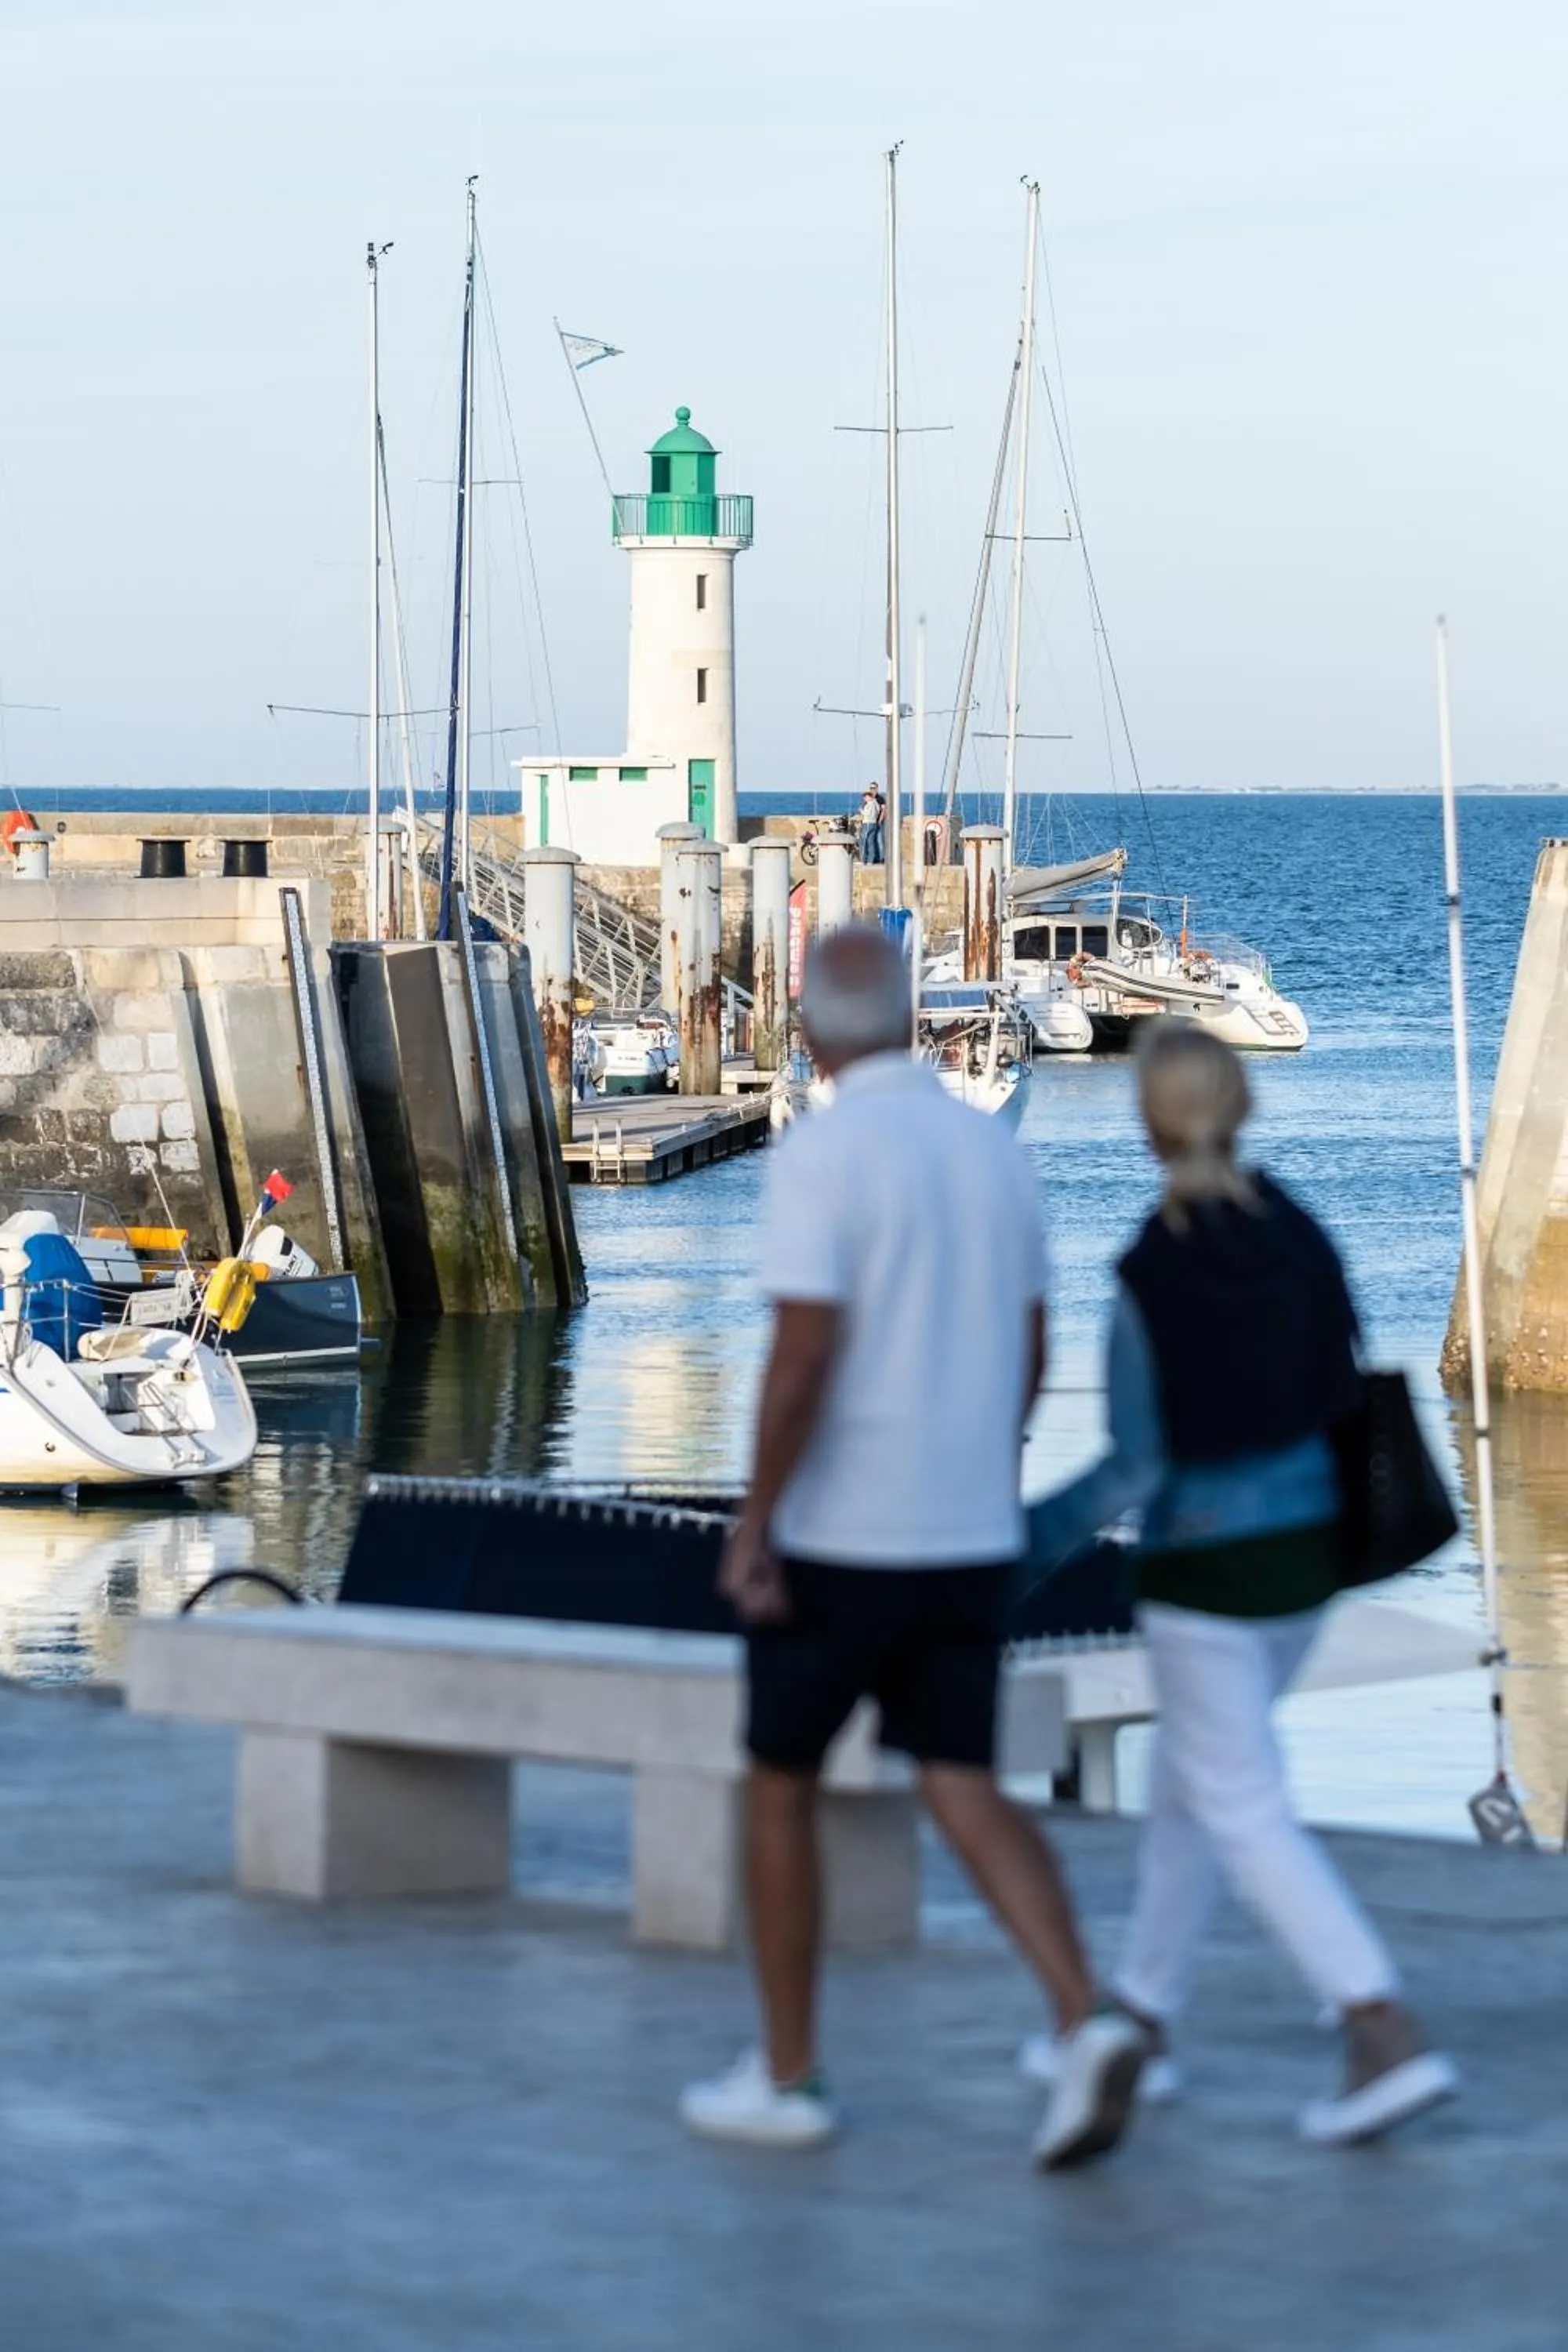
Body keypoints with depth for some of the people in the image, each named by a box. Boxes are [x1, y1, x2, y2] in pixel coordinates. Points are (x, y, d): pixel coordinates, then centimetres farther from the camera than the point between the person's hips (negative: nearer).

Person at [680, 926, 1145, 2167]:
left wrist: (753, 1527, -16)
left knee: (780, 1787, 12)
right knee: (966, 1797, 5)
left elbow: (802, 1359, -23)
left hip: (839, 1538, -6)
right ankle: (1088, 2025, -17)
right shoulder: (995, 1149, 7)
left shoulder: (820, 1156, -15)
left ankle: (789, 2076, 17)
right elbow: (1028, 1354, 14)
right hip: (972, 1538, 6)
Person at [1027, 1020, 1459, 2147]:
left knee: (1247, 1814, -1)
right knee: (1189, 1774, 21)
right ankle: (1139, 2024, 29)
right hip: (1306, 1548, 7)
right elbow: (1340, 1394, 6)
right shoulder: (1299, 1238, -1)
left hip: (1206, 1567, -7)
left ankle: (1390, 2041, -14)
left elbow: (1141, 1464, -19)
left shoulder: (1152, 1272, -20)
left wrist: (1035, 1539, -9)